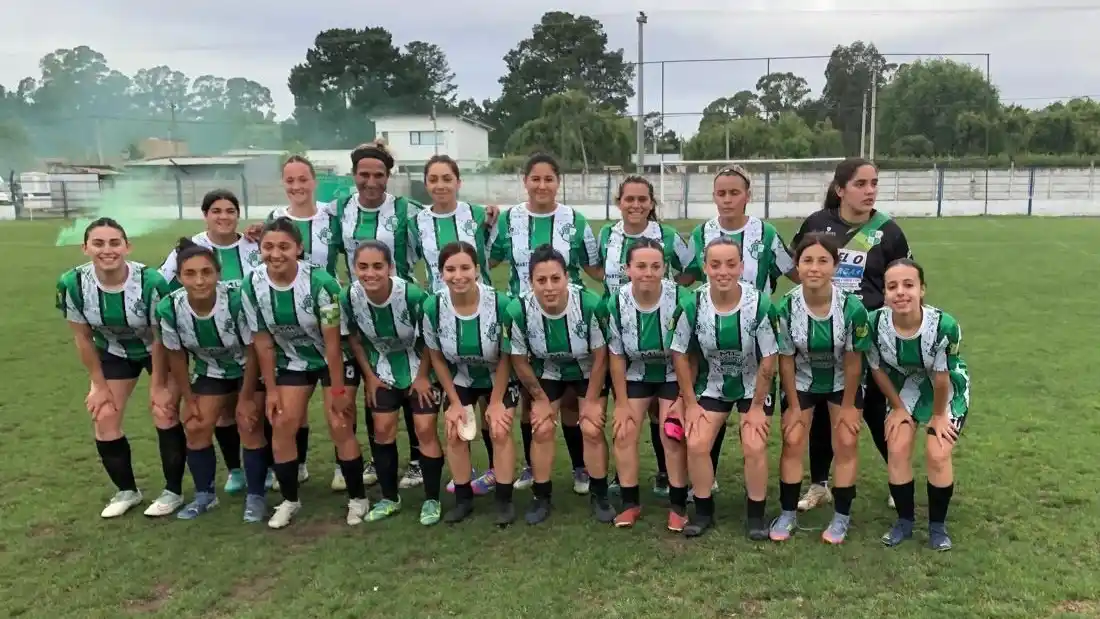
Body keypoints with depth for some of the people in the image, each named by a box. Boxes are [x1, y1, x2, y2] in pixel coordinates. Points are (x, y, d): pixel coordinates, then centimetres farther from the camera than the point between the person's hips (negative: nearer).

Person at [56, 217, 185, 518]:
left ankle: (173, 492, 10)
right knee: (104, 421, 1)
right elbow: (83, 338, -9)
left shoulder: (151, 281, -34)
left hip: (160, 352, -4)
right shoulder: (72, 284, -24)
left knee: (165, 414, -8)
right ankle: (127, 491, 22)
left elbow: (161, 338, -22)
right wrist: (99, 385, -5)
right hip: (113, 353, 4)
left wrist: (158, 386, -15)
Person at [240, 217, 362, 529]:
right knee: (282, 427, -1)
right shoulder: (252, 286, -17)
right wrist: (271, 389, -4)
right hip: (292, 362, 4)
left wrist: (338, 391, -18)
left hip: (335, 361, -4)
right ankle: (289, 500, 19)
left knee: (340, 428, -7)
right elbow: (262, 341, -7)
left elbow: (332, 341, -23)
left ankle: (358, 498, 12)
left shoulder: (320, 282, -30)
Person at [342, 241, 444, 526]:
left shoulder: (413, 294, -33)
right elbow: (354, 338, -3)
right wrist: (369, 376, -2)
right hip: (382, 371, 3)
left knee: (425, 429, -5)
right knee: (383, 430, 5)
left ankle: (432, 500, 11)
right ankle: (389, 498, 22)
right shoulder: (348, 297, -22)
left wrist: (422, 376, -12)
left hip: (420, 369, -3)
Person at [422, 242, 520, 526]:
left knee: (500, 431, -10)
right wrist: (454, 402, -7)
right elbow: (436, 357, -9)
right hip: (459, 379, 2)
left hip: (499, 378, -2)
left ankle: (504, 500, 4)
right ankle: (463, 498, 16)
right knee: (455, 434, -2)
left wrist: (496, 402, -13)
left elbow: (505, 357, -18)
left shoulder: (500, 303, -32)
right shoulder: (433, 307, -25)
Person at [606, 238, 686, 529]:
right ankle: (630, 503, 13)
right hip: (636, 374, 3)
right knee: (623, 433, -2)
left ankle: (678, 506, 7)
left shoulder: (680, 298, -28)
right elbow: (617, 355, -8)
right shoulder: (617, 302, -20)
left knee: (672, 436, -9)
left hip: (674, 374, -3)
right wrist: (621, 403, -6)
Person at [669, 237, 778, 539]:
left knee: (755, 447, -12)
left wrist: (757, 406, -10)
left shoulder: (760, 304, -26)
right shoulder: (691, 304, -21)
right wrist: (690, 403, -6)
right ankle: (703, 511, 13)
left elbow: (768, 359, -15)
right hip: (712, 385, 2)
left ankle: (756, 515, 10)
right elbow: (680, 354, -8)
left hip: (753, 385, -2)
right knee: (696, 444, -7)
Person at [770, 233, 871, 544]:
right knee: (792, 442, -1)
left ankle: (842, 516, 14)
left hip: (843, 382, 0)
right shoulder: (785, 307, -27)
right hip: (802, 381, 1)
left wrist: (848, 406, -9)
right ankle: (788, 514, 13)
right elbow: (786, 360, -15)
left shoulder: (853, 308, -29)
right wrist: (793, 406, -8)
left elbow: (853, 362, -17)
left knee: (846, 442, -2)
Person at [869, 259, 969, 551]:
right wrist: (898, 407, -2)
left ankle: (938, 526, 14)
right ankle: (904, 521, 17)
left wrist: (938, 415, -9)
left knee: (937, 454, -9)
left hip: (949, 389, -2)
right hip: (905, 385, 2)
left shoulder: (944, 326, -38)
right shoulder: (875, 323, -30)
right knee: (897, 449, -3)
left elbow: (941, 377, -22)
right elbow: (878, 369, -11)